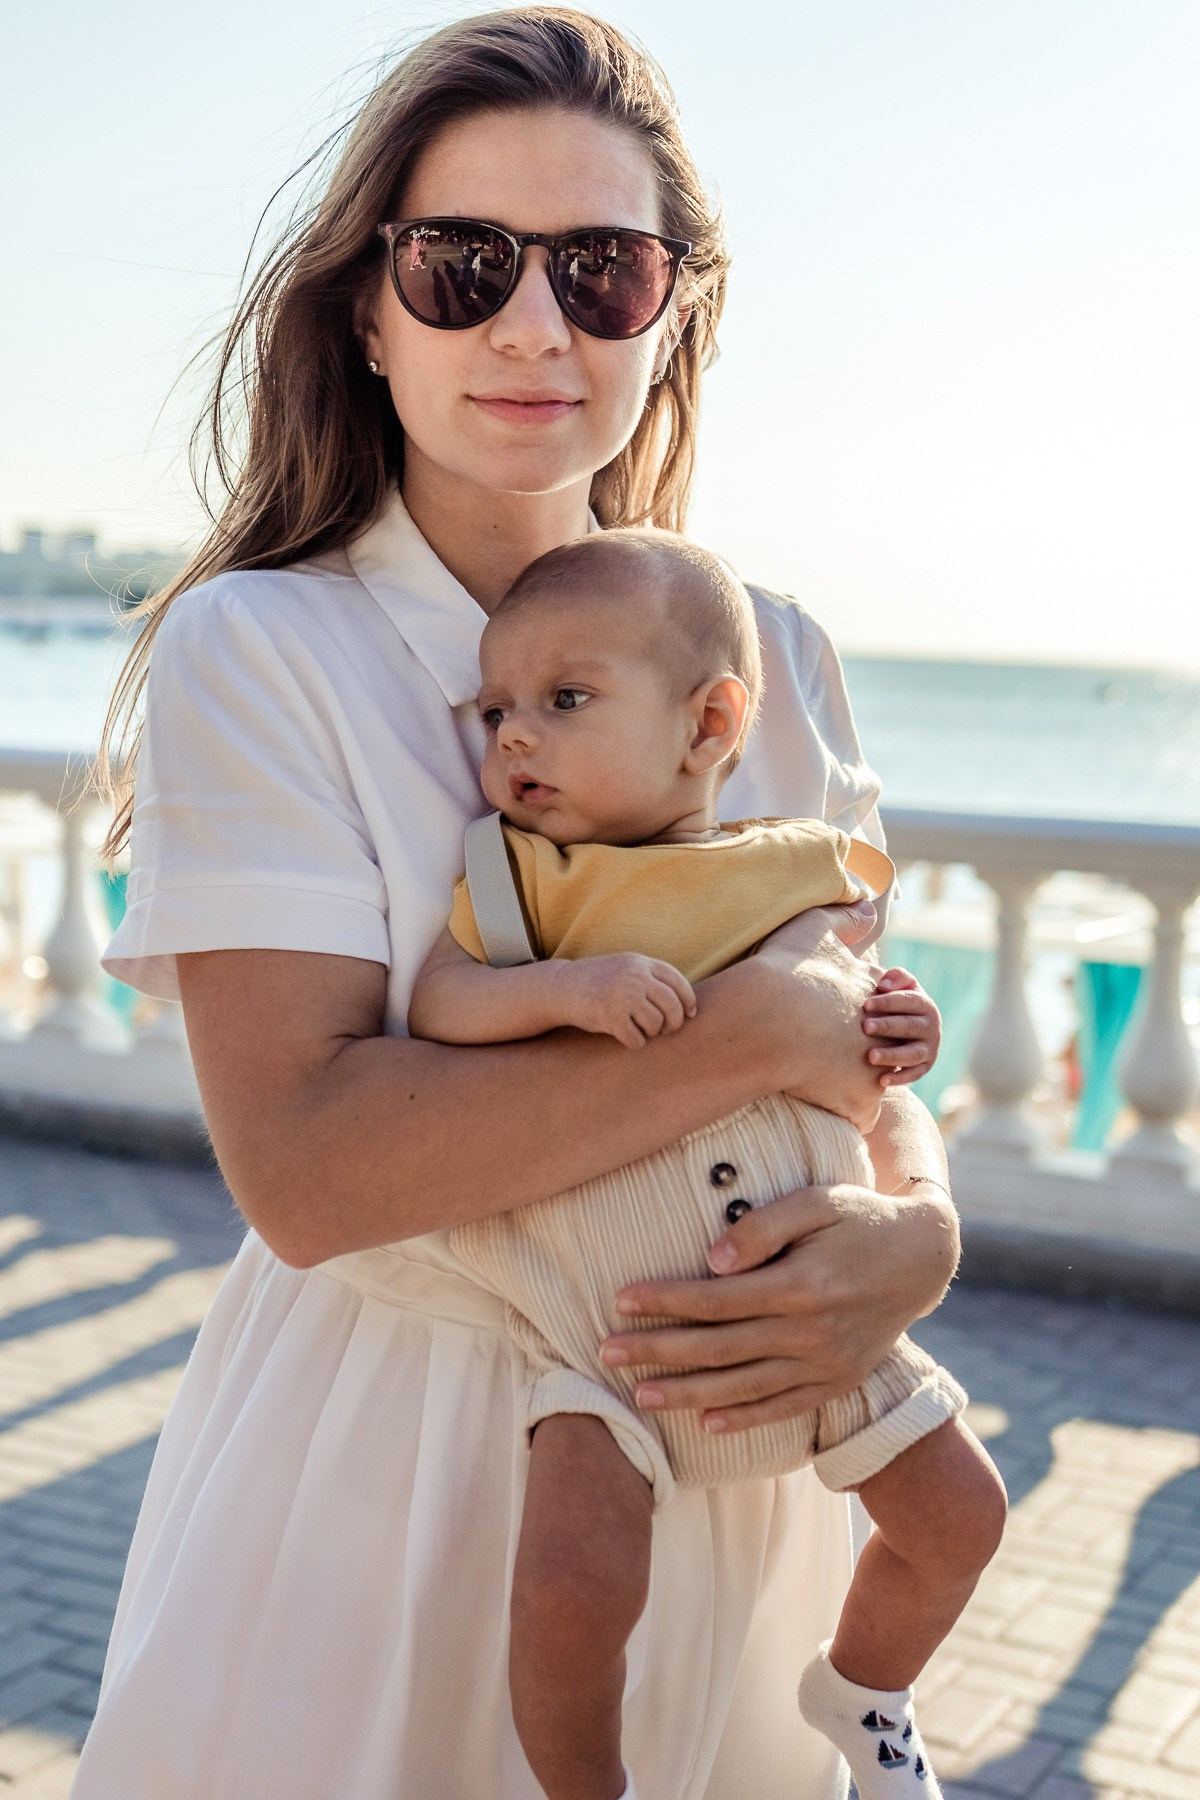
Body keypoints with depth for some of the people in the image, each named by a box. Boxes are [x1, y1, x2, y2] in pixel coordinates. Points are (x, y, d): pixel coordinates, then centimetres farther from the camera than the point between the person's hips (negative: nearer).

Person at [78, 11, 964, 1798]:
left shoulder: (776, 658, 2)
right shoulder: (254, 651, -12)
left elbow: (870, 1055, 5)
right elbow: (306, 1164, -22)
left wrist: (916, 1232, -17)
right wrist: (766, 1026, -21)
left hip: (723, 1451, 4)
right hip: (378, 1466, -4)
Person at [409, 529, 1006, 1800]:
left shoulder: (796, 875, 2)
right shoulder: (518, 876, -3)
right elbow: (432, 1003, -16)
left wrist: (901, 1031, -5)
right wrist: (562, 985, -31)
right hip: (609, 1335, -3)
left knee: (960, 1512, 10)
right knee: (571, 1583, -21)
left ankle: (858, 1694, 41)